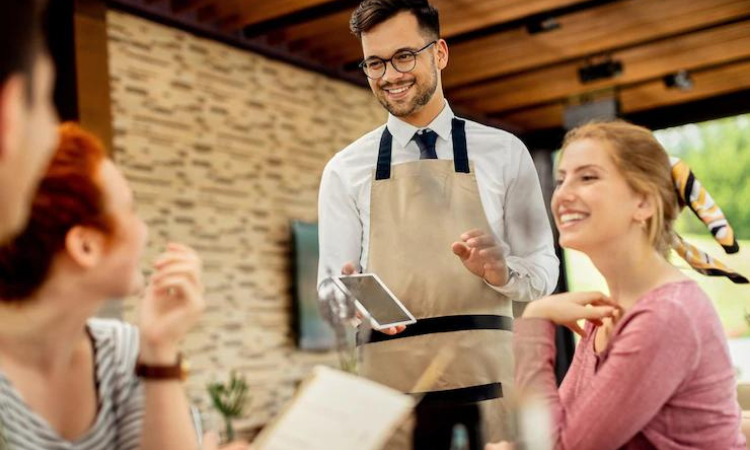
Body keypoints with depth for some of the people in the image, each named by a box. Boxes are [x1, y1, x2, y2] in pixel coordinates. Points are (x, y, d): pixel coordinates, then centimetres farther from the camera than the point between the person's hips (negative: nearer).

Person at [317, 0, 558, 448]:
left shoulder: (504, 153, 6)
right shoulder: (346, 170, 8)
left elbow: (544, 268, 7)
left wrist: (502, 271, -14)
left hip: (486, 377, 0)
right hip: (388, 381, 1)